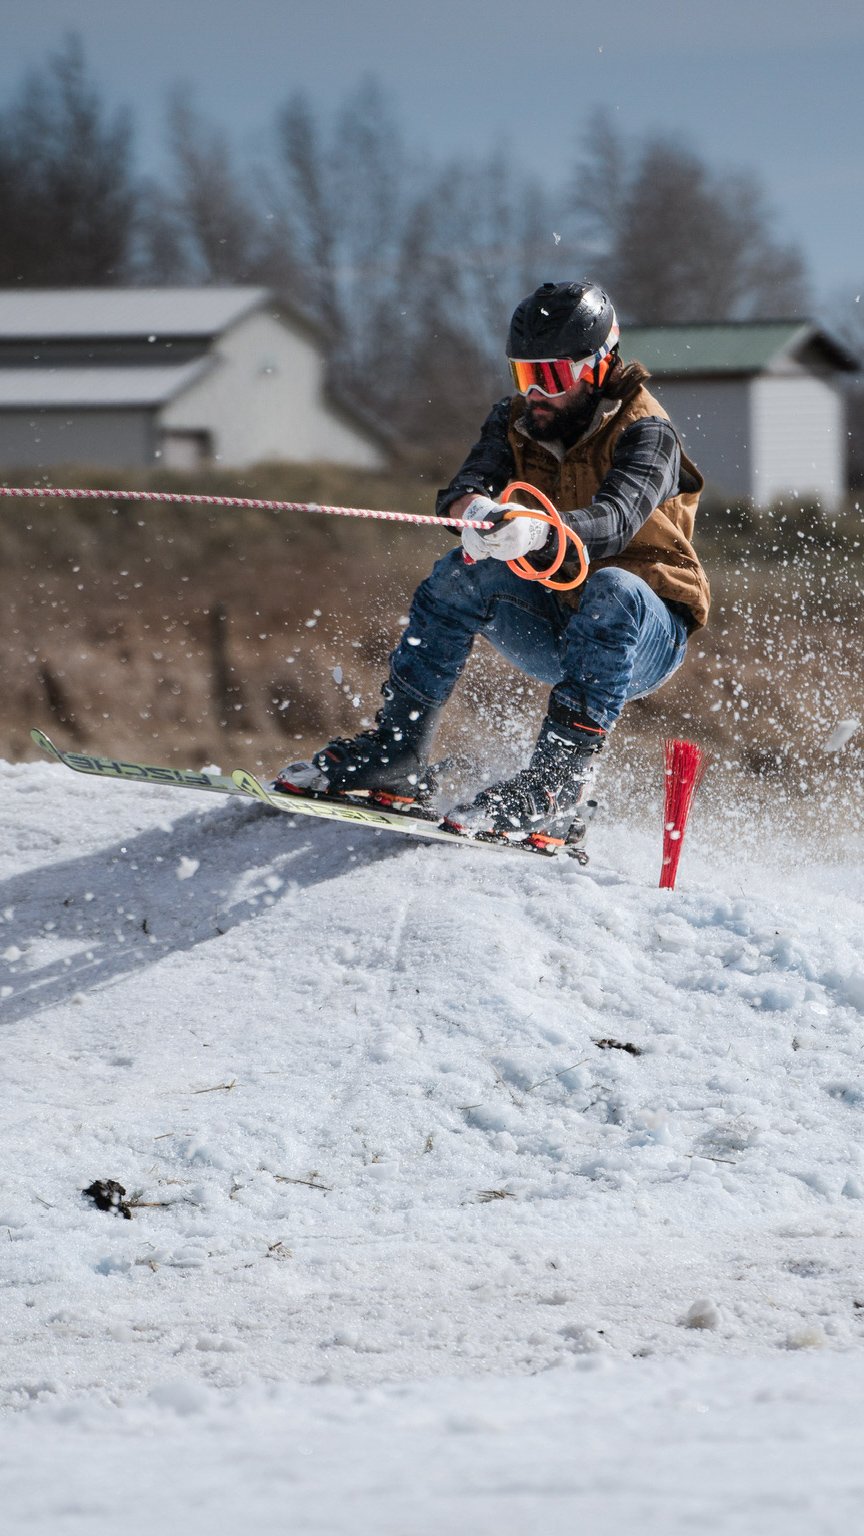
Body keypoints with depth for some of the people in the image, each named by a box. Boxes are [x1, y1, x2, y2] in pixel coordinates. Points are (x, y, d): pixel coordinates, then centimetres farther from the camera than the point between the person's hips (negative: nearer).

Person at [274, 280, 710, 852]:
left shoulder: (645, 433, -16)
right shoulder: (518, 423, 2)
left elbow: (614, 519, -35)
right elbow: (469, 484, -17)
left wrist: (539, 530, -56)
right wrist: (476, 508, -43)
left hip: (648, 635, -5)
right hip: (557, 627, 5)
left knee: (612, 589, -37)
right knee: (470, 570, -19)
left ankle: (557, 787, -45)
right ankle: (396, 752, -19)